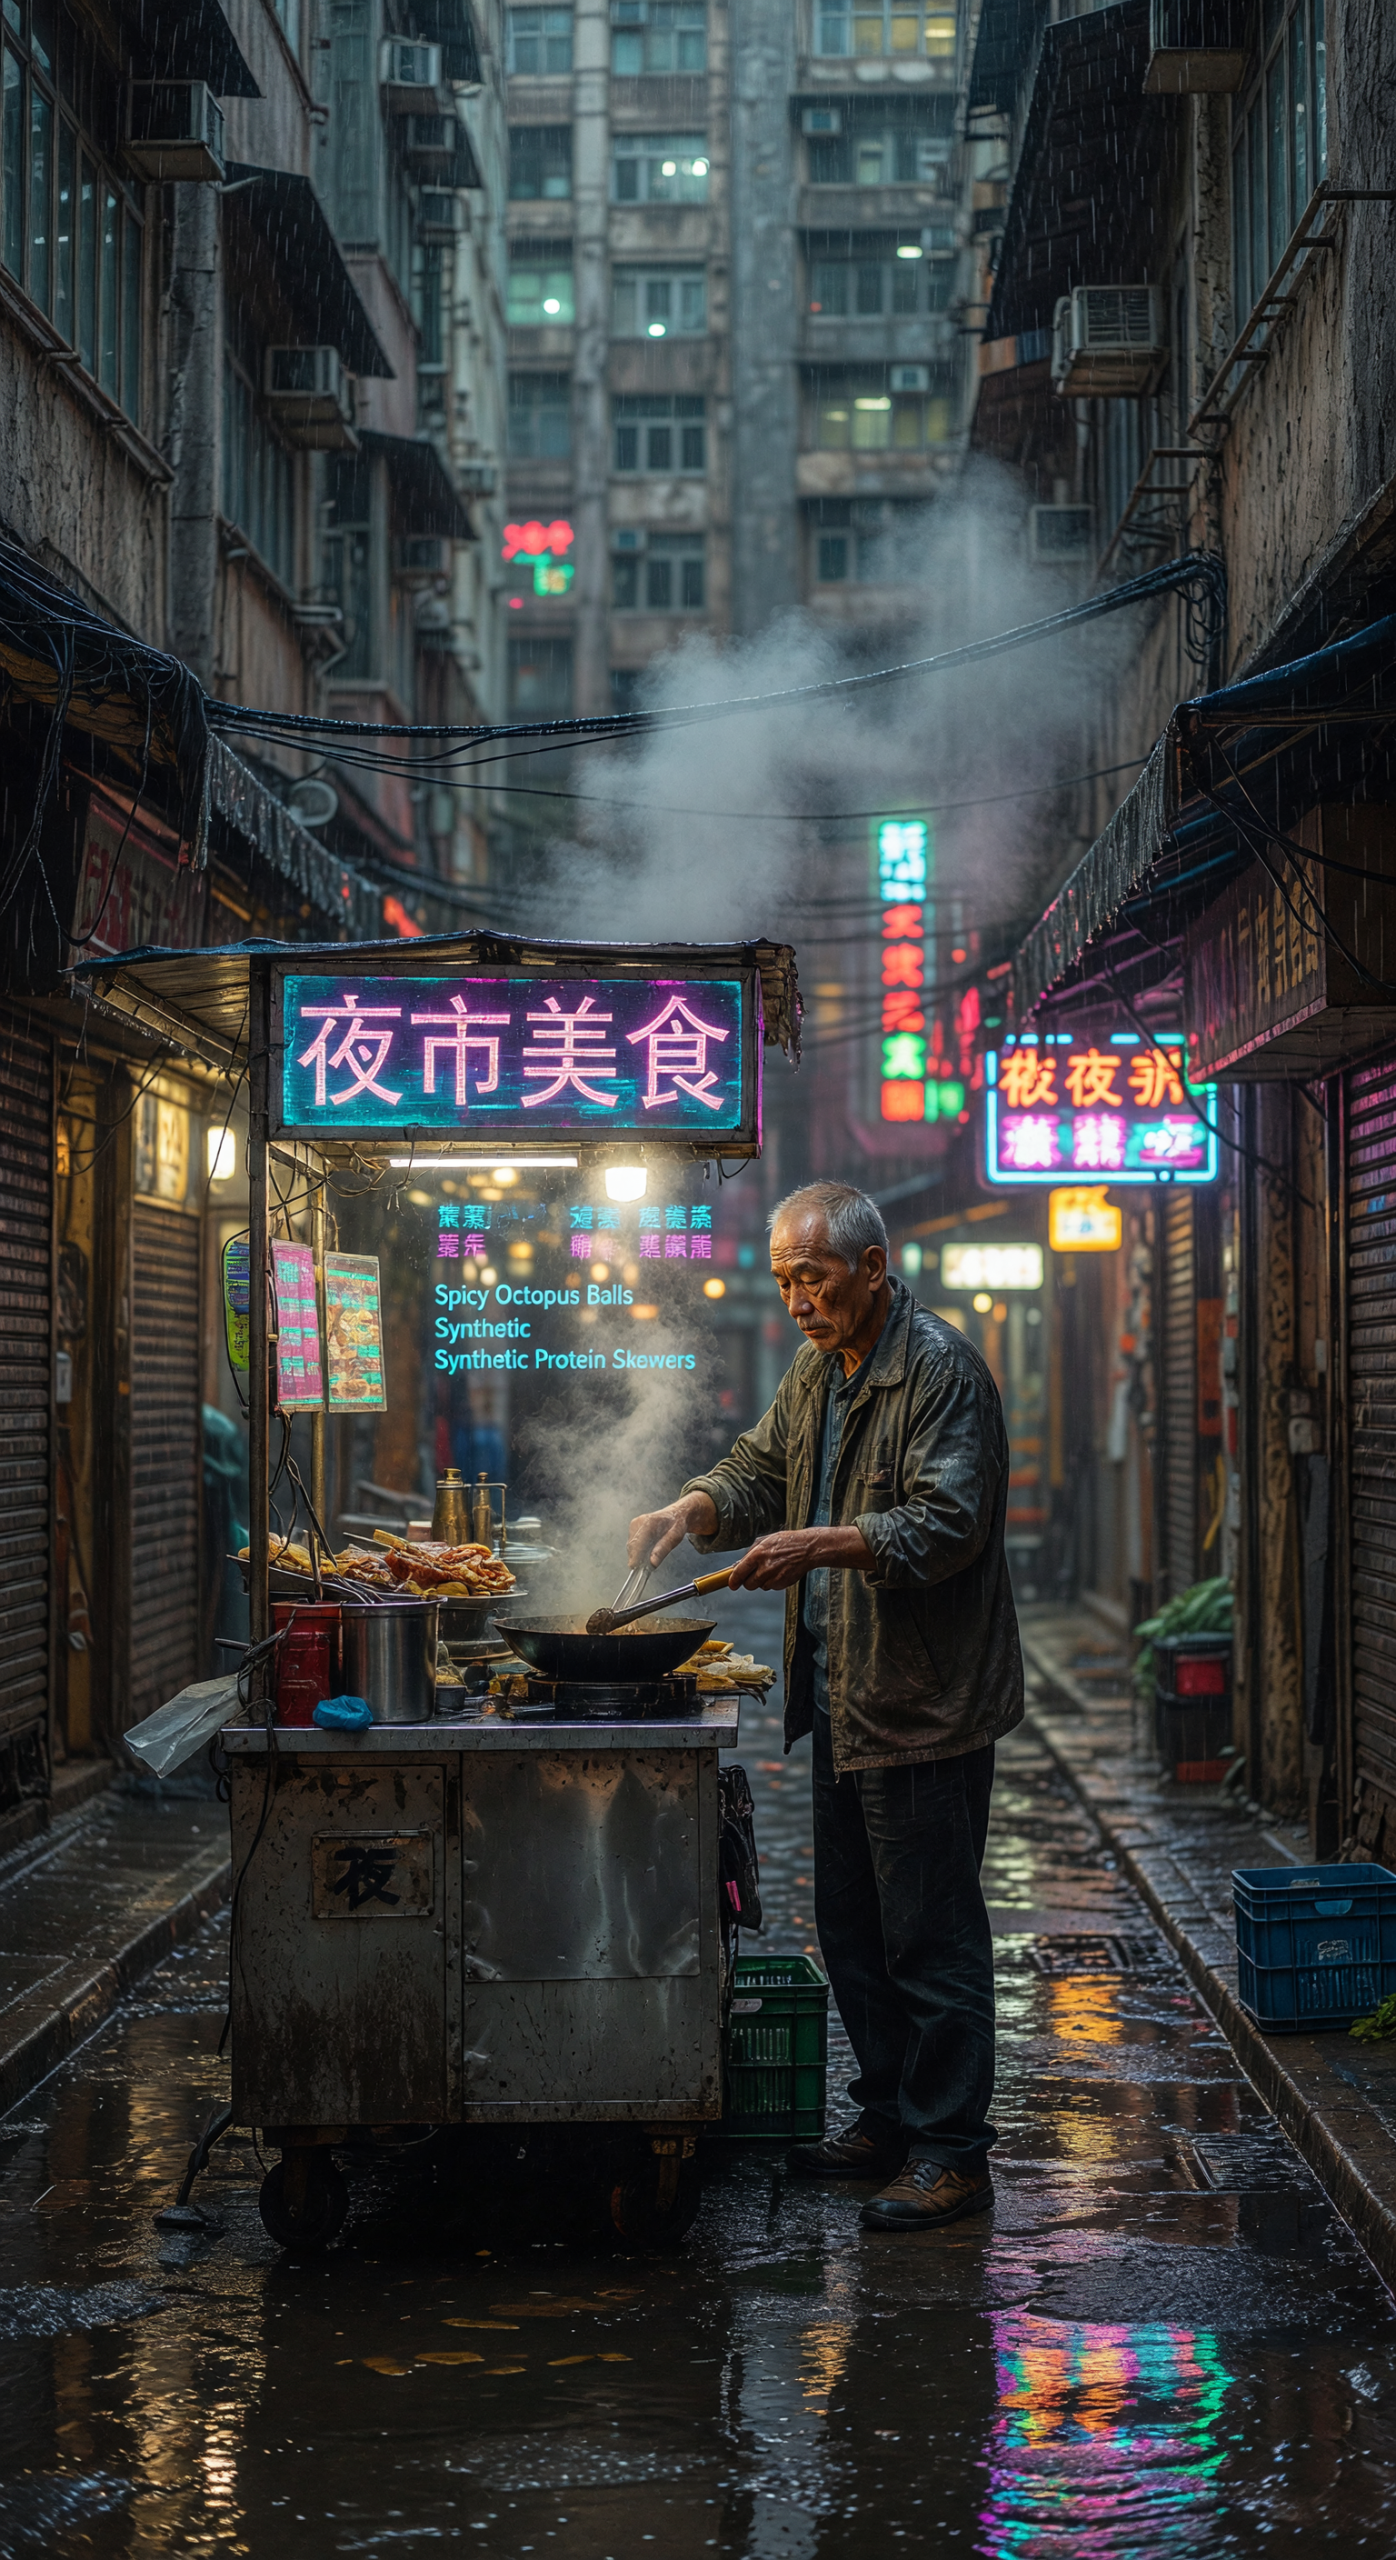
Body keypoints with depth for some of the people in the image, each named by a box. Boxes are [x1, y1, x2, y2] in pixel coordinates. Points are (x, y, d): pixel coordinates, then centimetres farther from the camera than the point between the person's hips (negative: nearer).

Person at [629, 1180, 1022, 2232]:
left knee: (930, 1933, -5)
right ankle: (888, 2117, 27)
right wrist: (693, 1509, 3)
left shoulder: (940, 1368, -15)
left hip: (924, 1704, -9)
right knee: (851, 1925, 15)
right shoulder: (819, 1369, 14)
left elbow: (947, 1523, -22)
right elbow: (762, 1471, 22)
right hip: (842, 1699, 9)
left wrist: (822, 1545, -30)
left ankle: (952, 2153, 2)